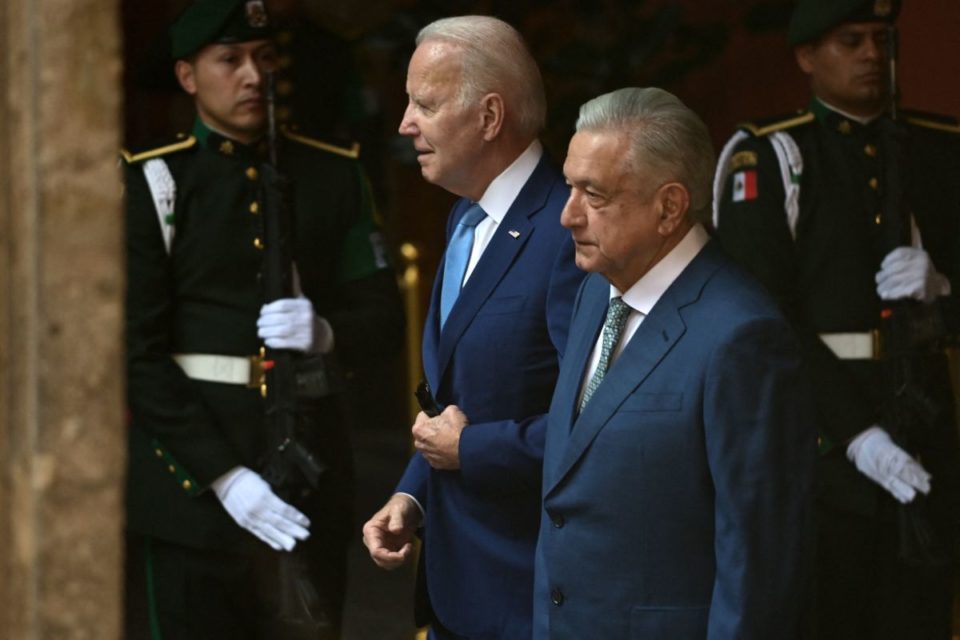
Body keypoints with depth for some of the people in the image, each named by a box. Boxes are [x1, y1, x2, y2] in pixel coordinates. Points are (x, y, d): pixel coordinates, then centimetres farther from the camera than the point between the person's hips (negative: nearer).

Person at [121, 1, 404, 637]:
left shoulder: (334, 177, 9)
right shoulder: (153, 185, -2)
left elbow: (385, 321, 9)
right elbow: (138, 353, -7)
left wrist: (325, 334, -15)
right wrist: (224, 476, -15)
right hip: (192, 472, -3)